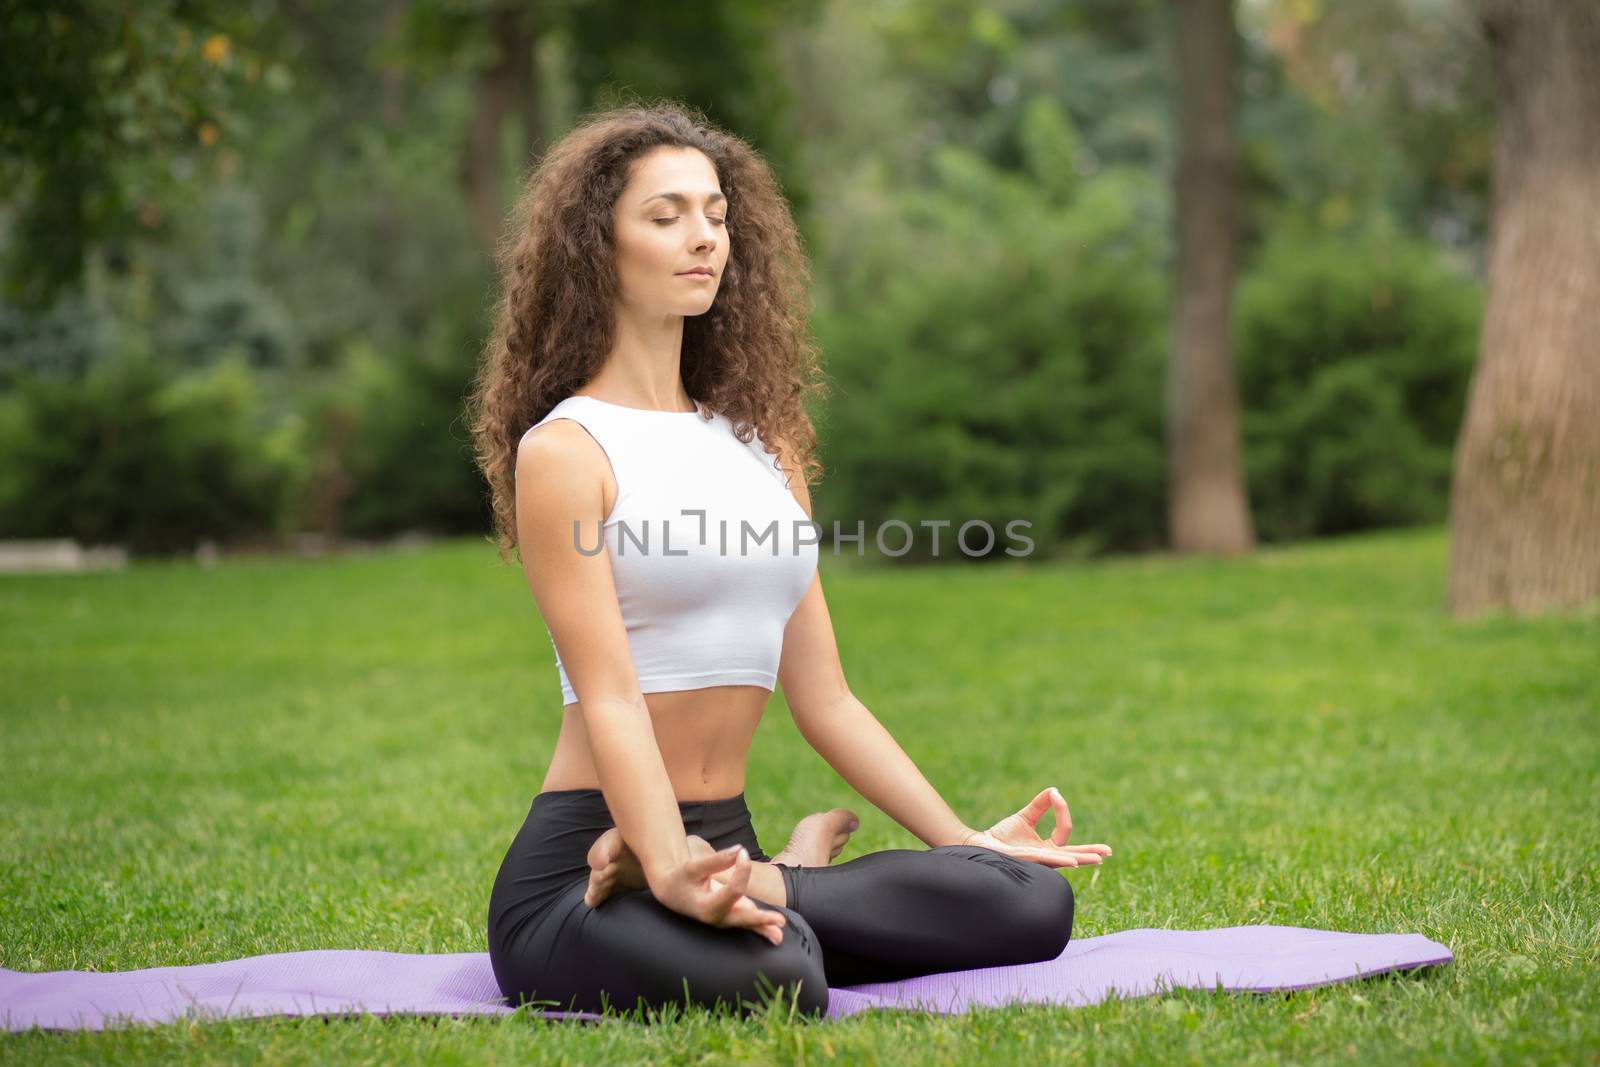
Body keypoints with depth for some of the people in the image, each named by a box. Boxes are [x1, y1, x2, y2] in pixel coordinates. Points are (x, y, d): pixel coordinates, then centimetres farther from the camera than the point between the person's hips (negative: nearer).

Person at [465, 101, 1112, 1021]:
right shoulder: (564, 452, -5)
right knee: (772, 982, -39)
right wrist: (673, 875, -31)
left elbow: (823, 696, 15)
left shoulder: (761, 445, 17)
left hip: (727, 839, 7)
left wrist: (963, 839, 10)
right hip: (582, 866, -6)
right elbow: (609, 699, -16)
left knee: (1033, 901, -15)